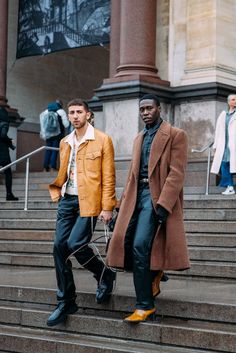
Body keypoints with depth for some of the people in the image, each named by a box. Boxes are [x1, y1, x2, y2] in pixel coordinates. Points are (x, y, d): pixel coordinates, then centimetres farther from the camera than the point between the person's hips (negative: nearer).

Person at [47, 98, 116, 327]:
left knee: (75, 244, -17)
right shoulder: (65, 143, 15)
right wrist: (57, 192, 8)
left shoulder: (102, 140, -2)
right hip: (67, 200, 6)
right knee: (59, 246, 0)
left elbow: (108, 176, -6)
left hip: (88, 202, -6)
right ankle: (65, 302, 10)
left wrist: (107, 207, -11)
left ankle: (105, 276, 11)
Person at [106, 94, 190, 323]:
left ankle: (145, 306, -7)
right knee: (124, 242, -3)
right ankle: (154, 274, 25)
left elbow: (177, 173, -10)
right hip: (136, 195, 7)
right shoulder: (139, 138, 21)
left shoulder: (175, 135, -2)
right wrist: (123, 204, 14)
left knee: (140, 246, -16)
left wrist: (163, 205, -20)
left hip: (157, 197, -7)